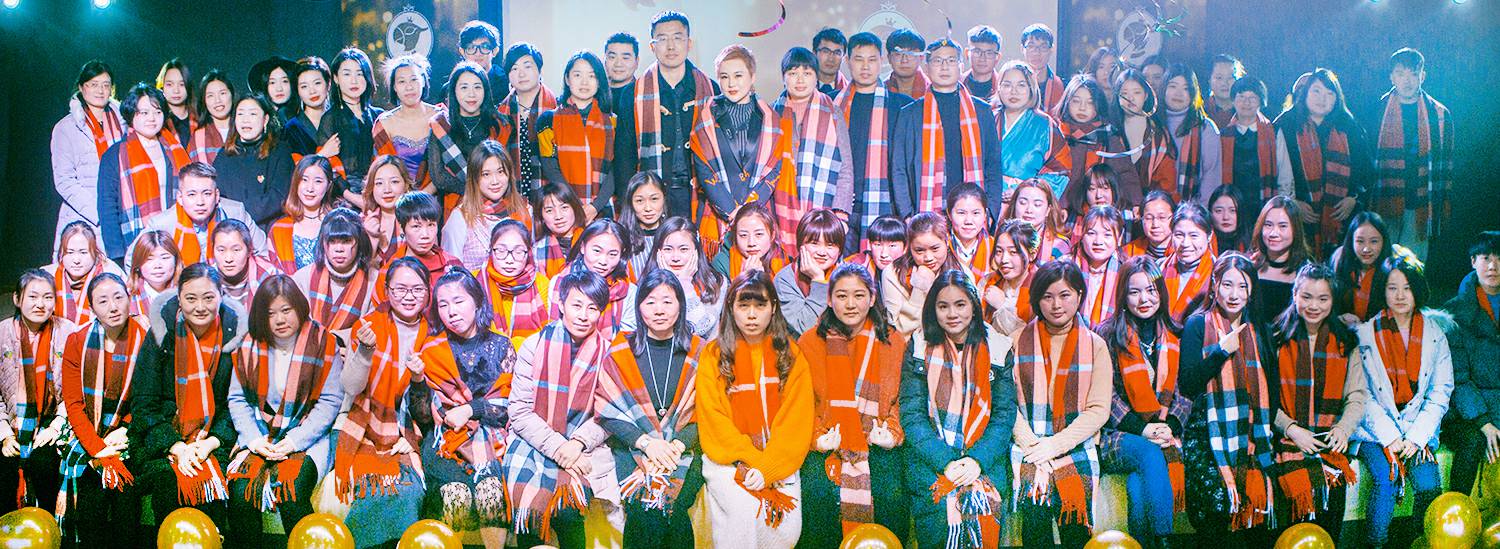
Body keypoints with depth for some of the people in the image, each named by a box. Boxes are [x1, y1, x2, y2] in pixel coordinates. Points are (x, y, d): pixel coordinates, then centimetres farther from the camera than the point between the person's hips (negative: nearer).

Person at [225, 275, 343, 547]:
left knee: (292, 493, -29)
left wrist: (295, 441, -14)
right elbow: (237, 398, 7)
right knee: (240, 491, -23)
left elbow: (330, 402, -5)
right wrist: (253, 438, -9)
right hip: (260, 434, 3)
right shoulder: (250, 346, 6)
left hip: (307, 436, -3)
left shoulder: (323, 344, -3)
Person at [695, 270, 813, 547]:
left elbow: (796, 417, 0)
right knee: (743, 516, -26)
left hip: (779, 459, 2)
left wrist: (768, 467, -12)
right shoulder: (714, 355, 3)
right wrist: (751, 461, -14)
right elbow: (714, 419, -2)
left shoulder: (790, 353, 7)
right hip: (729, 460, -1)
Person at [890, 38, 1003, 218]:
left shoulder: (982, 111, 14)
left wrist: (990, 212, 2)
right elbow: (898, 171, 8)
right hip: (925, 217, -1)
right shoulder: (910, 114, 10)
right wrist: (908, 216, -3)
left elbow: (994, 168, 14)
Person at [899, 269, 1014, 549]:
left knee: (981, 509, -21)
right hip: (930, 461, 0)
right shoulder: (920, 350, 6)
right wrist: (946, 463, -13)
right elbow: (912, 415, 0)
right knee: (942, 509, -21)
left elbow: (1004, 415, 4)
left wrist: (977, 460, -12)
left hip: (984, 463, 1)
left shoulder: (997, 350, 8)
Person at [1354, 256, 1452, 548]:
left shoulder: (1435, 333, 6)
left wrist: (1416, 437, -8)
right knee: (1386, 478, -27)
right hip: (1375, 429, -1)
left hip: (1418, 428, 2)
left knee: (1427, 482, -23)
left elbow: (1441, 392, 4)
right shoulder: (1366, 334, 1)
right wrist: (1390, 438, -12)